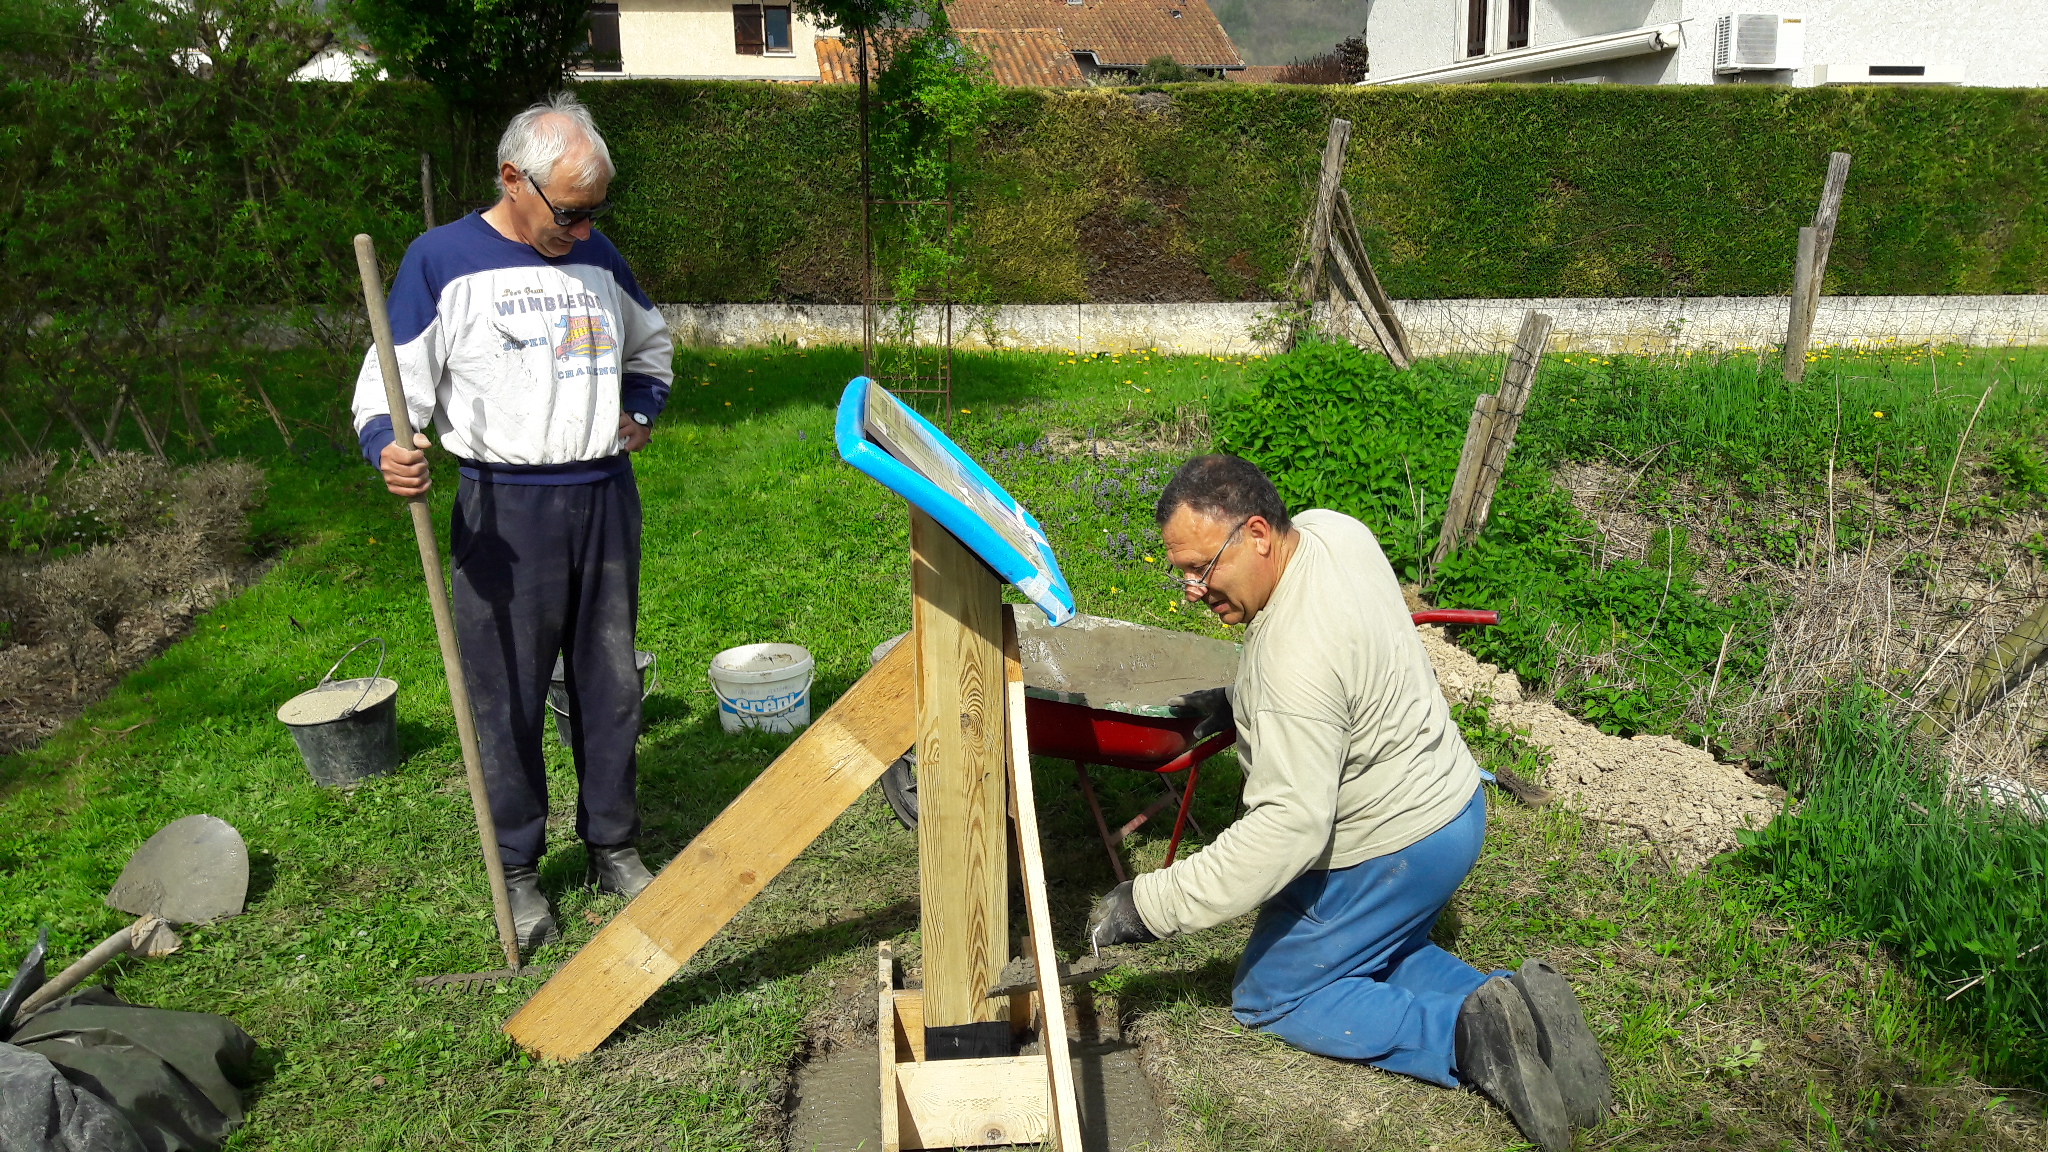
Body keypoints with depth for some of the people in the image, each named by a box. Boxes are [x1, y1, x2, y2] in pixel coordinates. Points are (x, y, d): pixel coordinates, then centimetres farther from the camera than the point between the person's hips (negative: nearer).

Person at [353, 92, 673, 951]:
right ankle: (517, 871, 19)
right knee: (507, 694, 2)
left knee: (610, 682, 12)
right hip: (507, 508, -4)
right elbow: (390, 387, -5)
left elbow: (651, 342, 28)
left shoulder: (597, 257, 11)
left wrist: (642, 410, 10)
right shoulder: (443, 260, -4)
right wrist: (390, 450, -26)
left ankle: (613, 847, 27)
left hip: (606, 498, 5)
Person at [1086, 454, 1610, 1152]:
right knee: (1378, 955, 29)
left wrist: (1153, 904, -32)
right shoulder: (1330, 527, -5)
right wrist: (1245, 704, 13)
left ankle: (1466, 1040, -8)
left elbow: (1289, 826, -35)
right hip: (1452, 803, 10)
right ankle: (1499, 1004, 4)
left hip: (1390, 852, -10)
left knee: (1268, 996, 9)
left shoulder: (1295, 661, -34)